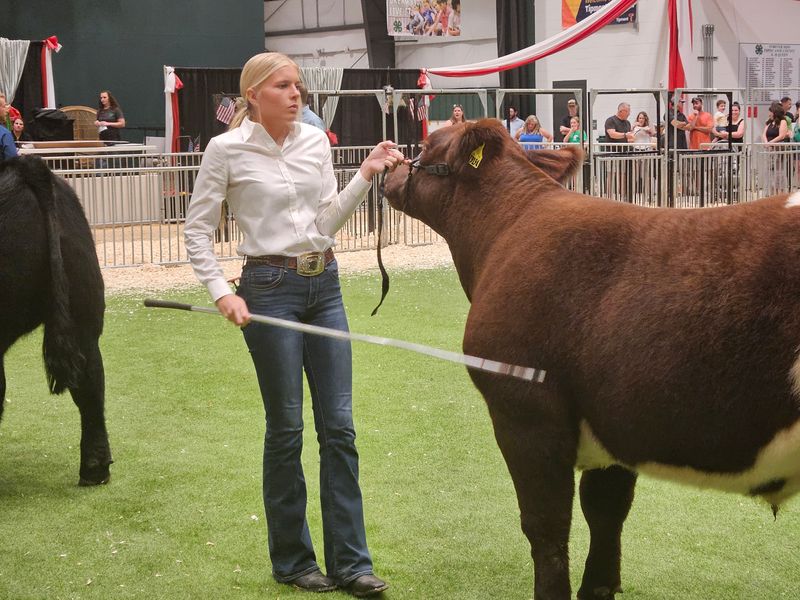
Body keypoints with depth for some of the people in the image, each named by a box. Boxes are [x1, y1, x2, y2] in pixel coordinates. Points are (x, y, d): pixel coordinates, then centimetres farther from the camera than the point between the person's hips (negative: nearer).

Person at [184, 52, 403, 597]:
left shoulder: (316, 142, 6)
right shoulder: (227, 150, -7)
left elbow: (327, 221, 6)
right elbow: (198, 230, -2)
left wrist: (367, 175, -6)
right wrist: (222, 293, -12)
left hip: (325, 285, 5)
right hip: (270, 288, -5)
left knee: (339, 426, 5)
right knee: (286, 428, 4)